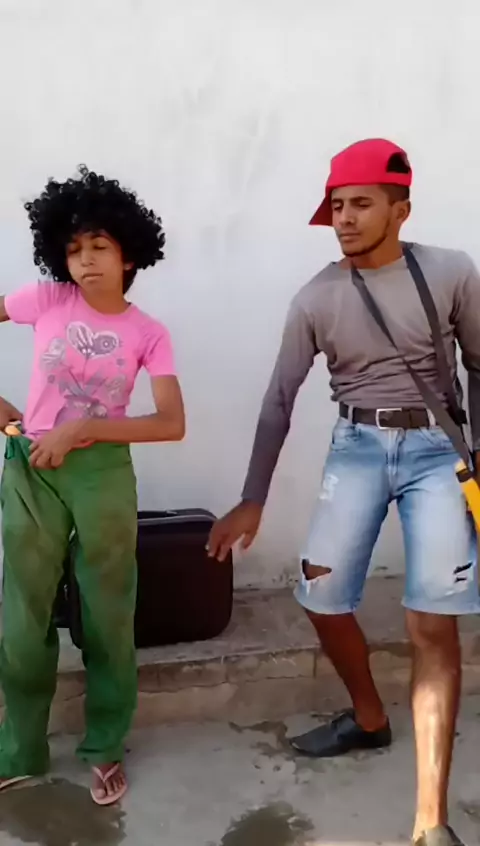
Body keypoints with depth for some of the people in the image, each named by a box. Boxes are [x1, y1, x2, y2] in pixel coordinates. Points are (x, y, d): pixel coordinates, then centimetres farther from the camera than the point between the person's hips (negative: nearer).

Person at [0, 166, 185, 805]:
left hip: (102, 475, -1)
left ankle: (105, 748, 28)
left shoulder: (148, 333, -4)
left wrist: (82, 427, -18)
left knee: (107, 617, 8)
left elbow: (172, 425, -11)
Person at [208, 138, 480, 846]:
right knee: (321, 599, 0)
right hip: (356, 448, 3)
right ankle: (369, 719, 31)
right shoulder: (315, 299, -1)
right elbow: (279, 400, 1)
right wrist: (252, 501, -1)